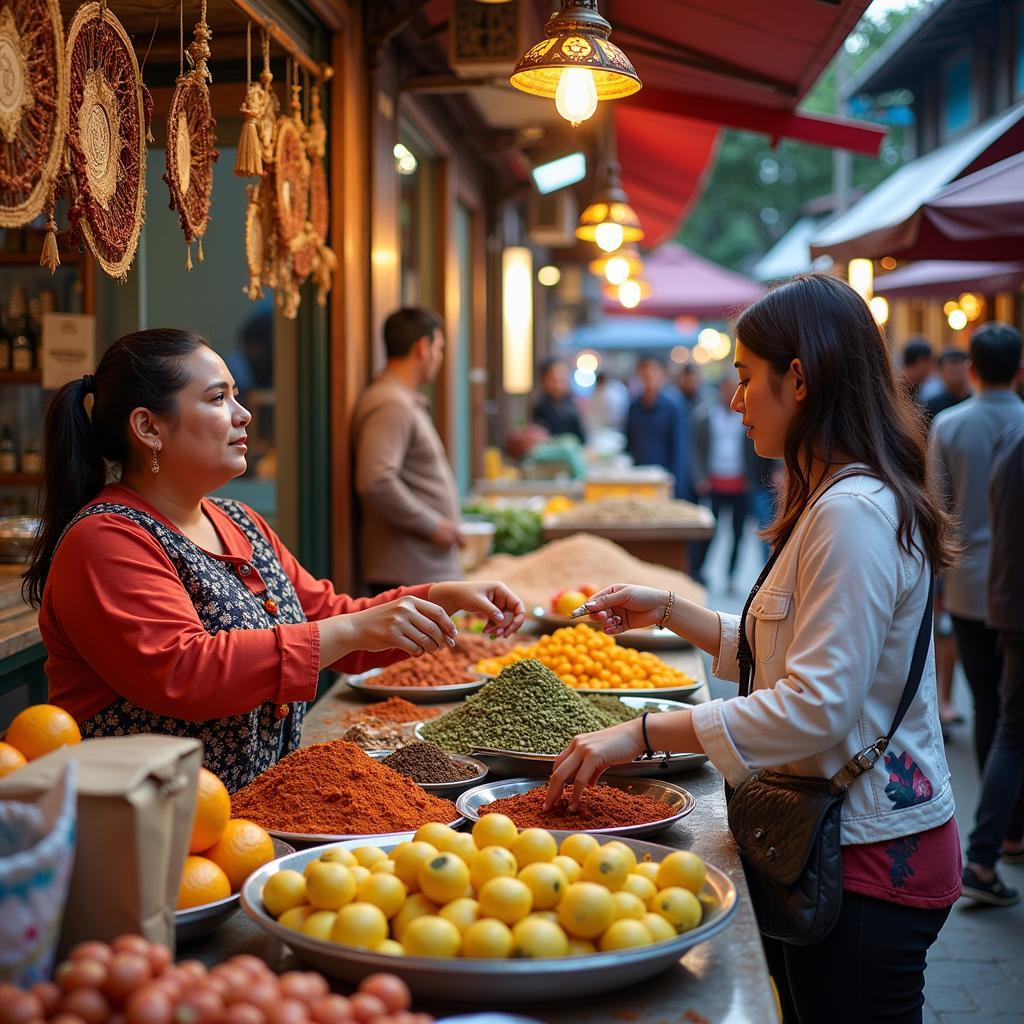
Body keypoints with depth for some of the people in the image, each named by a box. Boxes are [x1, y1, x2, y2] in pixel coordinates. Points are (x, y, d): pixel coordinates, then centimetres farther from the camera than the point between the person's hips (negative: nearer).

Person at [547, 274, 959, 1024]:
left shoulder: (855, 512, -22)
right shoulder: (834, 499, 12)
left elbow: (818, 706, -27)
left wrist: (642, 733, -25)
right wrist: (670, 612, 10)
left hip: (867, 856, -10)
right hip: (827, 834, 10)